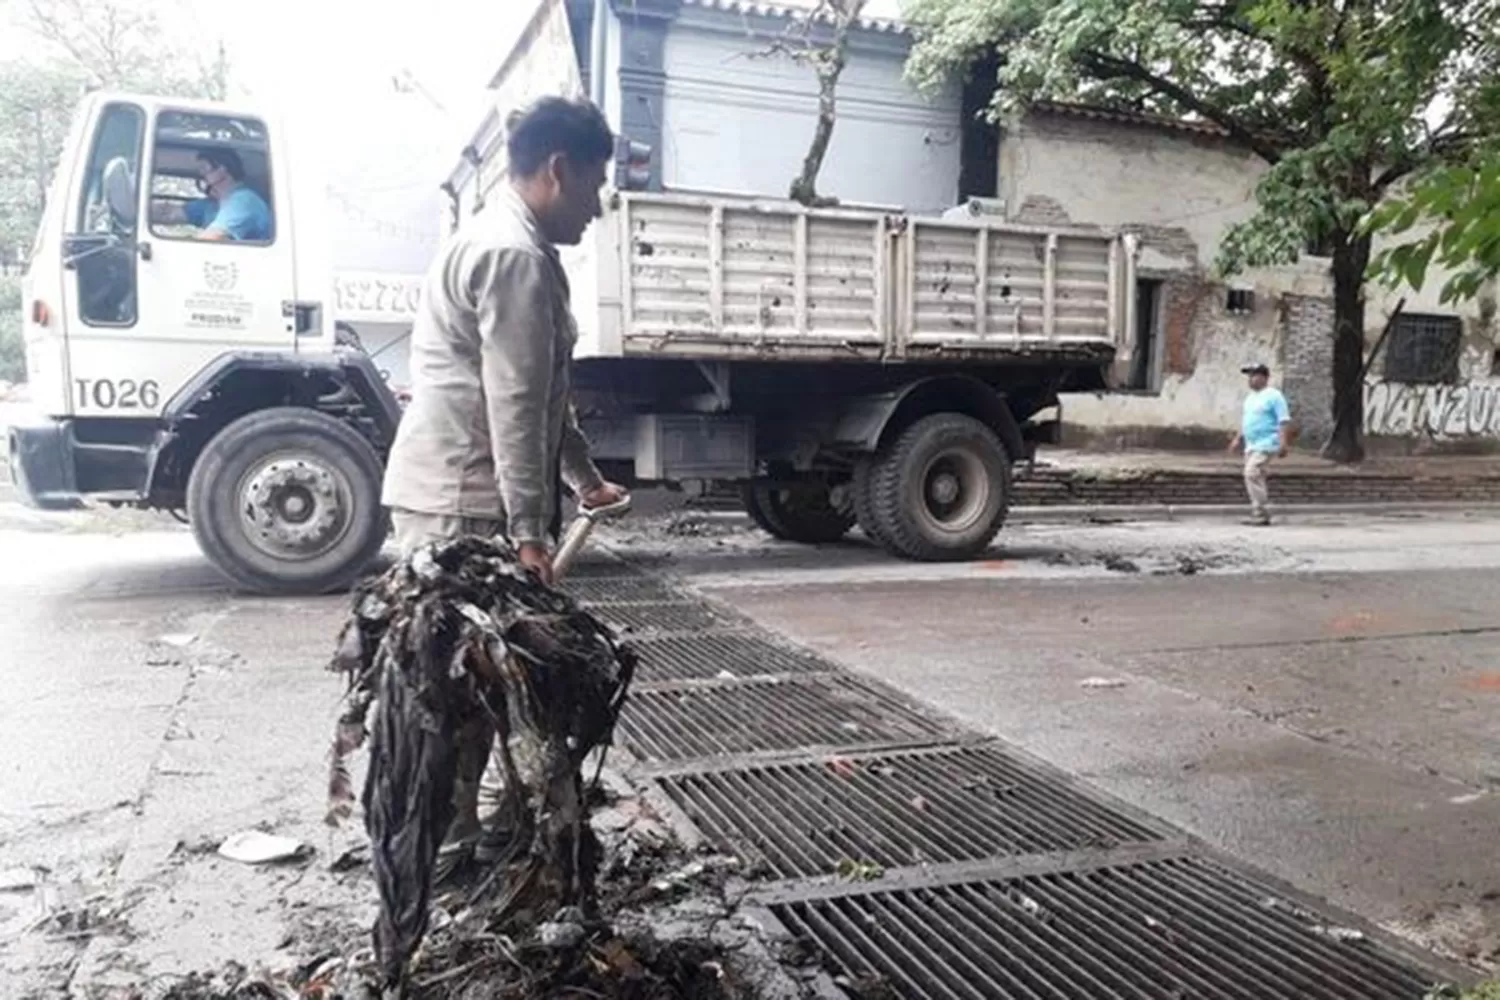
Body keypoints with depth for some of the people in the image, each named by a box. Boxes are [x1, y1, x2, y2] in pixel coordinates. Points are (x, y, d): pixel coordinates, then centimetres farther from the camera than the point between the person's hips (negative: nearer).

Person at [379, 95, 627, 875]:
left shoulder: (506, 243, 19)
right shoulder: (515, 254, -16)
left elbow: (542, 394, 24)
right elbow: (514, 405, -21)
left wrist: (584, 478, 27)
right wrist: (528, 529, -19)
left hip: (457, 492, 10)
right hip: (461, 500, -10)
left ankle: (454, 826, 25)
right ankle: (441, 839, 9)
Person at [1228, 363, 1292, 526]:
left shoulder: (1273, 396, -9)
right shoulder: (1250, 397, 17)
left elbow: (1284, 421, -14)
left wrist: (1283, 443, -21)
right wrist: (1238, 439, 23)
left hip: (1266, 445, -9)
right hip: (1251, 445, 9)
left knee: (1252, 474, -18)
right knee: (1257, 478, 9)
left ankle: (1260, 514, -15)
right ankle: (1261, 514, 15)